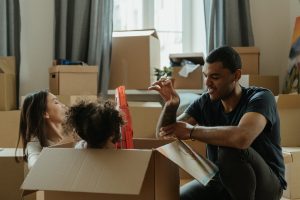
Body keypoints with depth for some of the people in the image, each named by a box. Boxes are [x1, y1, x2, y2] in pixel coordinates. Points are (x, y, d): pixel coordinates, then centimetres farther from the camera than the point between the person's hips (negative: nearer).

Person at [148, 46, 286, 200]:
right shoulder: (205, 102, -3)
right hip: (220, 181, 5)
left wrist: (192, 131, -28)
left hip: (264, 185, -5)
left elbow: (242, 137, -41)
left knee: (230, 151, -35)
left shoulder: (260, 98, -19)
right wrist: (170, 106, -27)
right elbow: (164, 135, -6)